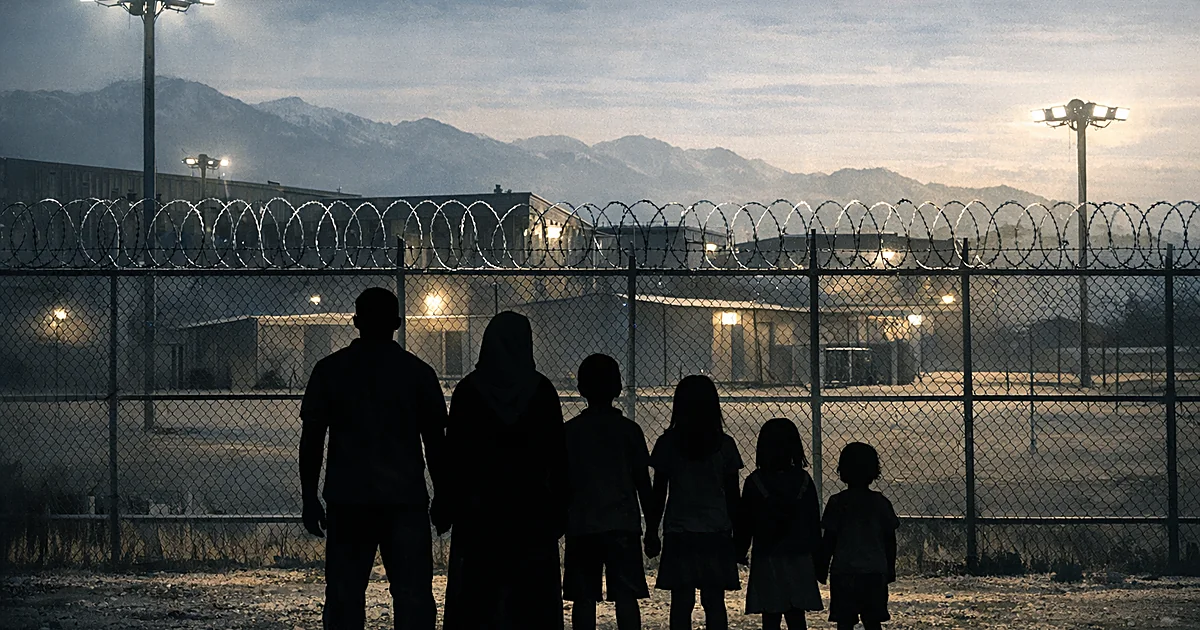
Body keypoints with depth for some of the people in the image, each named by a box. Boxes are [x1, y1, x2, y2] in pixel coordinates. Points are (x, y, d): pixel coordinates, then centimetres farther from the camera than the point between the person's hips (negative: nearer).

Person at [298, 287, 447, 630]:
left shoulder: (330, 370, 4)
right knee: (413, 596, 1)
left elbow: (311, 439, 3)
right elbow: (435, 441, 3)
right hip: (406, 499, -1)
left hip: (348, 500, 1)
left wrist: (309, 498, 8)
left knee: (344, 600, 5)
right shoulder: (417, 372, 3)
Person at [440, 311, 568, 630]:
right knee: (534, 602, 4)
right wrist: (559, 509, 6)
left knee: (475, 600, 3)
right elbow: (558, 457, 0)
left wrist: (446, 509, 4)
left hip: (479, 510, 0)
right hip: (532, 510, 1)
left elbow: (453, 455, -2)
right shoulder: (542, 390, -1)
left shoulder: (468, 391, -3)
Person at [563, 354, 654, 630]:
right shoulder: (629, 430, 0)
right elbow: (643, 483, 2)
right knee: (626, 597, -2)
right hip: (622, 524, -1)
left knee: (584, 599, 4)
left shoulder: (569, 431, 2)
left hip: (581, 526, 1)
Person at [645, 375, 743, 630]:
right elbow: (733, 496, 3)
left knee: (681, 604, 3)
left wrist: (651, 533, 9)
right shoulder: (724, 445, -1)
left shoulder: (667, 444, -3)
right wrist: (737, 534, 14)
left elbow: (659, 494, 1)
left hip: (678, 534, -1)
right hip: (716, 533, 1)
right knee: (714, 604, 4)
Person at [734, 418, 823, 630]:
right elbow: (814, 523, 5)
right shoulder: (803, 480, -1)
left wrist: (739, 553, 11)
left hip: (766, 560, -2)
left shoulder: (755, 482, -8)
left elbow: (744, 523, -2)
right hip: (799, 559, 2)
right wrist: (816, 556, 15)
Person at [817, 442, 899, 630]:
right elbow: (890, 539, 7)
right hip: (875, 572, 3)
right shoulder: (881, 502, 3)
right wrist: (890, 568, 18)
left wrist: (822, 568, 5)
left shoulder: (838, 502, -4)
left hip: (844, 572, -2)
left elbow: (829, 540, -4)